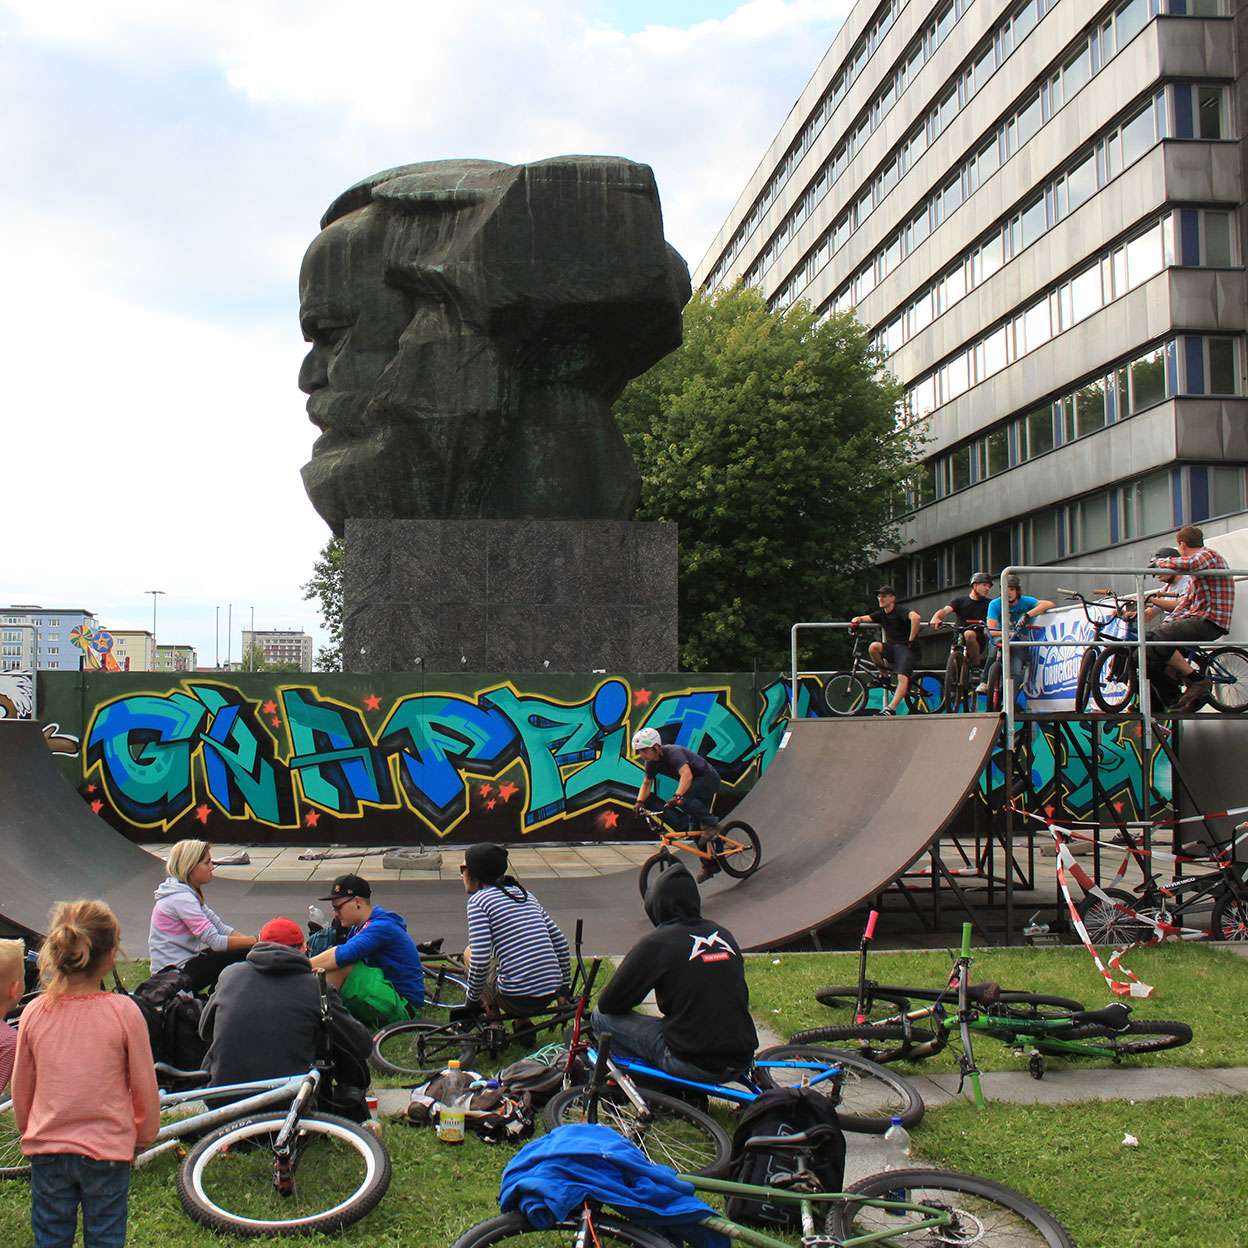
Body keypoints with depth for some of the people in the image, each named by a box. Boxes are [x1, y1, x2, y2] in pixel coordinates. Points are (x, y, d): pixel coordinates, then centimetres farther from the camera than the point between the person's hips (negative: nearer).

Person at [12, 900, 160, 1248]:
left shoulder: (34, 1013, -8)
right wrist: (143, 1138, 10)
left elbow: (21, 1089, 3)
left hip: (46, 1150, 2)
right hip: (107, 1148, -2)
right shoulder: (123, 1011, -16)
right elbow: (144, 1086, -7)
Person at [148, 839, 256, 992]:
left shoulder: (191, 893, 10)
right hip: (174, 973, -10)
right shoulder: (181, 899, -22)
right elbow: (215, 941, -27)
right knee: (245, 956, -15)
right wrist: (256, 941, -23)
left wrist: (250, 940, -7)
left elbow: (220, 926, 7)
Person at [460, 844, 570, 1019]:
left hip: (516, 1000, -6)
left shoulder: (478, 900, -4)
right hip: (550, 995, 6)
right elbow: (560, 942, 15)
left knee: (469, 953, 19)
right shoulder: (525, 894, 16)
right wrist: (564, 989, 23)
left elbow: (480, 961, -14)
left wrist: (472, 999, 1)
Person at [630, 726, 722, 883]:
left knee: (683, 799, -34)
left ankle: (711, 823, -16)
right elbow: (647, 783, 11)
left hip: (709, 778, -8)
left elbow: (687, 775, -47)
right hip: (695, 787, 9)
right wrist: (639, 802, -5)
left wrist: (677, 796, -60)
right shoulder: (651, 763, -6)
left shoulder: (673, 753, -31)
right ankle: (710, 865, 18)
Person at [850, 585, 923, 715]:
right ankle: (884, 675, -5)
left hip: (906, 648, -6)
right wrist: (855, 621, -14)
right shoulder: (881, 614, 11)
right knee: (873, 646, -24)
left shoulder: (900, 612, -11)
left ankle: (891, 708, -34)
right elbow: (862, 618, 11)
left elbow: (916, 617, -31)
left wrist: (911, 641, -27)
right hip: (892, 647, 6)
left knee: (902, 678, -25)